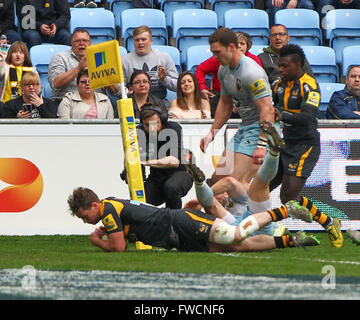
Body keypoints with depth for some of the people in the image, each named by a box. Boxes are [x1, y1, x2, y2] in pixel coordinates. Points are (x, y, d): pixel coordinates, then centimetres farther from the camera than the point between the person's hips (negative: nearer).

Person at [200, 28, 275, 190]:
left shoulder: (252, 73, -22)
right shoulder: (224, 70, 8)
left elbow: (268, 110, -28)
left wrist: (262, 145, -33)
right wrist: (212, 133, 20)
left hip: (262, 129, -10)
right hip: (244, 127, 10)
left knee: (237, 181, -21)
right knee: (217, 179, 6)